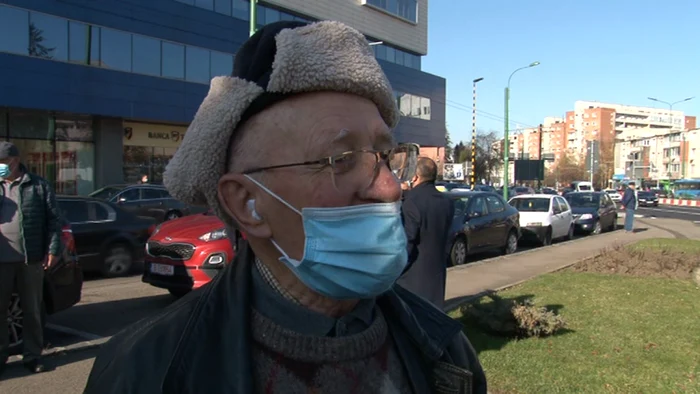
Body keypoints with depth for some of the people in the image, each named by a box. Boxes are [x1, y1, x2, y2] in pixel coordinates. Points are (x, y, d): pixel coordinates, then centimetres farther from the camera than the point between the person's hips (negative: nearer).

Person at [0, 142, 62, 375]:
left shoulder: (38, 186, 4)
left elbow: (53, 220, 2)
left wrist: (53, 249, -6)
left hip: (31, 258, -2)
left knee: (32, 310, 8)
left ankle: (32, 355, 20)